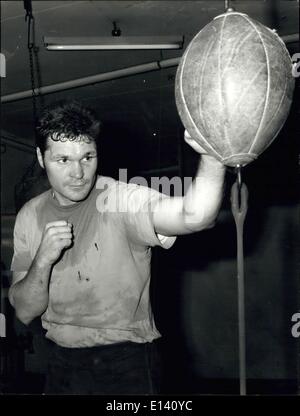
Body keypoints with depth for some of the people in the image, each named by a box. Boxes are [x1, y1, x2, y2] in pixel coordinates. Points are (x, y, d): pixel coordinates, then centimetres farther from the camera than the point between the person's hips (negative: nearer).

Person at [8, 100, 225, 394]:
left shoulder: (123, 200, -17)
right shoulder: (30, 217, -1)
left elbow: (196, 216, -37)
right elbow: (25, 312, -3)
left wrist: (212, 156, -55)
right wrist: (43, 261, -21)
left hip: (127, 363, -4)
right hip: (62, 364, 5)